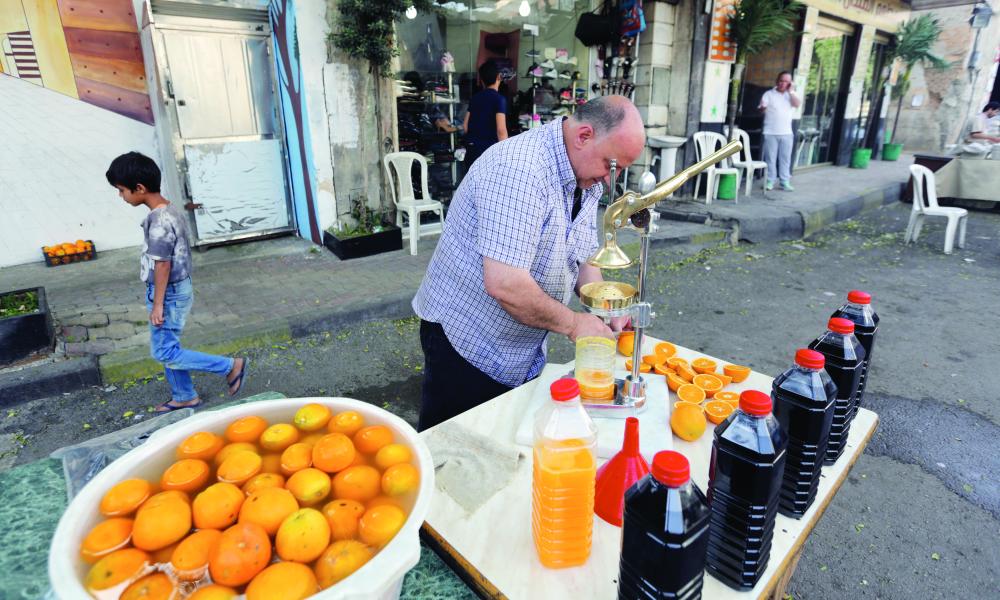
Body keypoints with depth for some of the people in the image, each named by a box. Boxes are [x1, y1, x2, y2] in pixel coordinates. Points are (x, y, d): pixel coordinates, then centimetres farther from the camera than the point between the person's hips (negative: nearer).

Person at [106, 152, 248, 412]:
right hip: (176, 288, 10)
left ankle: (231, 366, 2)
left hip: (168, 293, -10)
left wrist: (157, 304, -17)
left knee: (164, 353, -1)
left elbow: (162, 265, -23)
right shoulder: (170, 210, 6)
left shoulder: (158, 221, -24)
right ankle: (185, 397, 31)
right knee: (167, 348, 18)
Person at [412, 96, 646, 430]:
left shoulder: (586, 178, 3)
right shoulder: (520, 171, -28)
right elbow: (504, 285, -33)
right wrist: (573, 324, -20)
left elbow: (582, 258, 13)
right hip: (465, 342, -8)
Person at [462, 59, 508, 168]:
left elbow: (465, 126, 15)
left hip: (471, 149, 6)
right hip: (490, 149, -6)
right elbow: (501, 130, -16)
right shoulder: (499, 99, -8)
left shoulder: (474, 98, 10)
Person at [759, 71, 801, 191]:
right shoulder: (769, 94, 2)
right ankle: (769, 181, 9)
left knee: (785, 158, 4)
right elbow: (761, 110, -6)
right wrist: (762, 107, -29)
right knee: (770, 158, 1)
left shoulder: (791, 95, 11)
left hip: (786, 133, 3)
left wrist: (791, 91, -7)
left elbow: (797, 104, -6)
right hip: (771, 133, -2)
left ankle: (785, 182, 9)